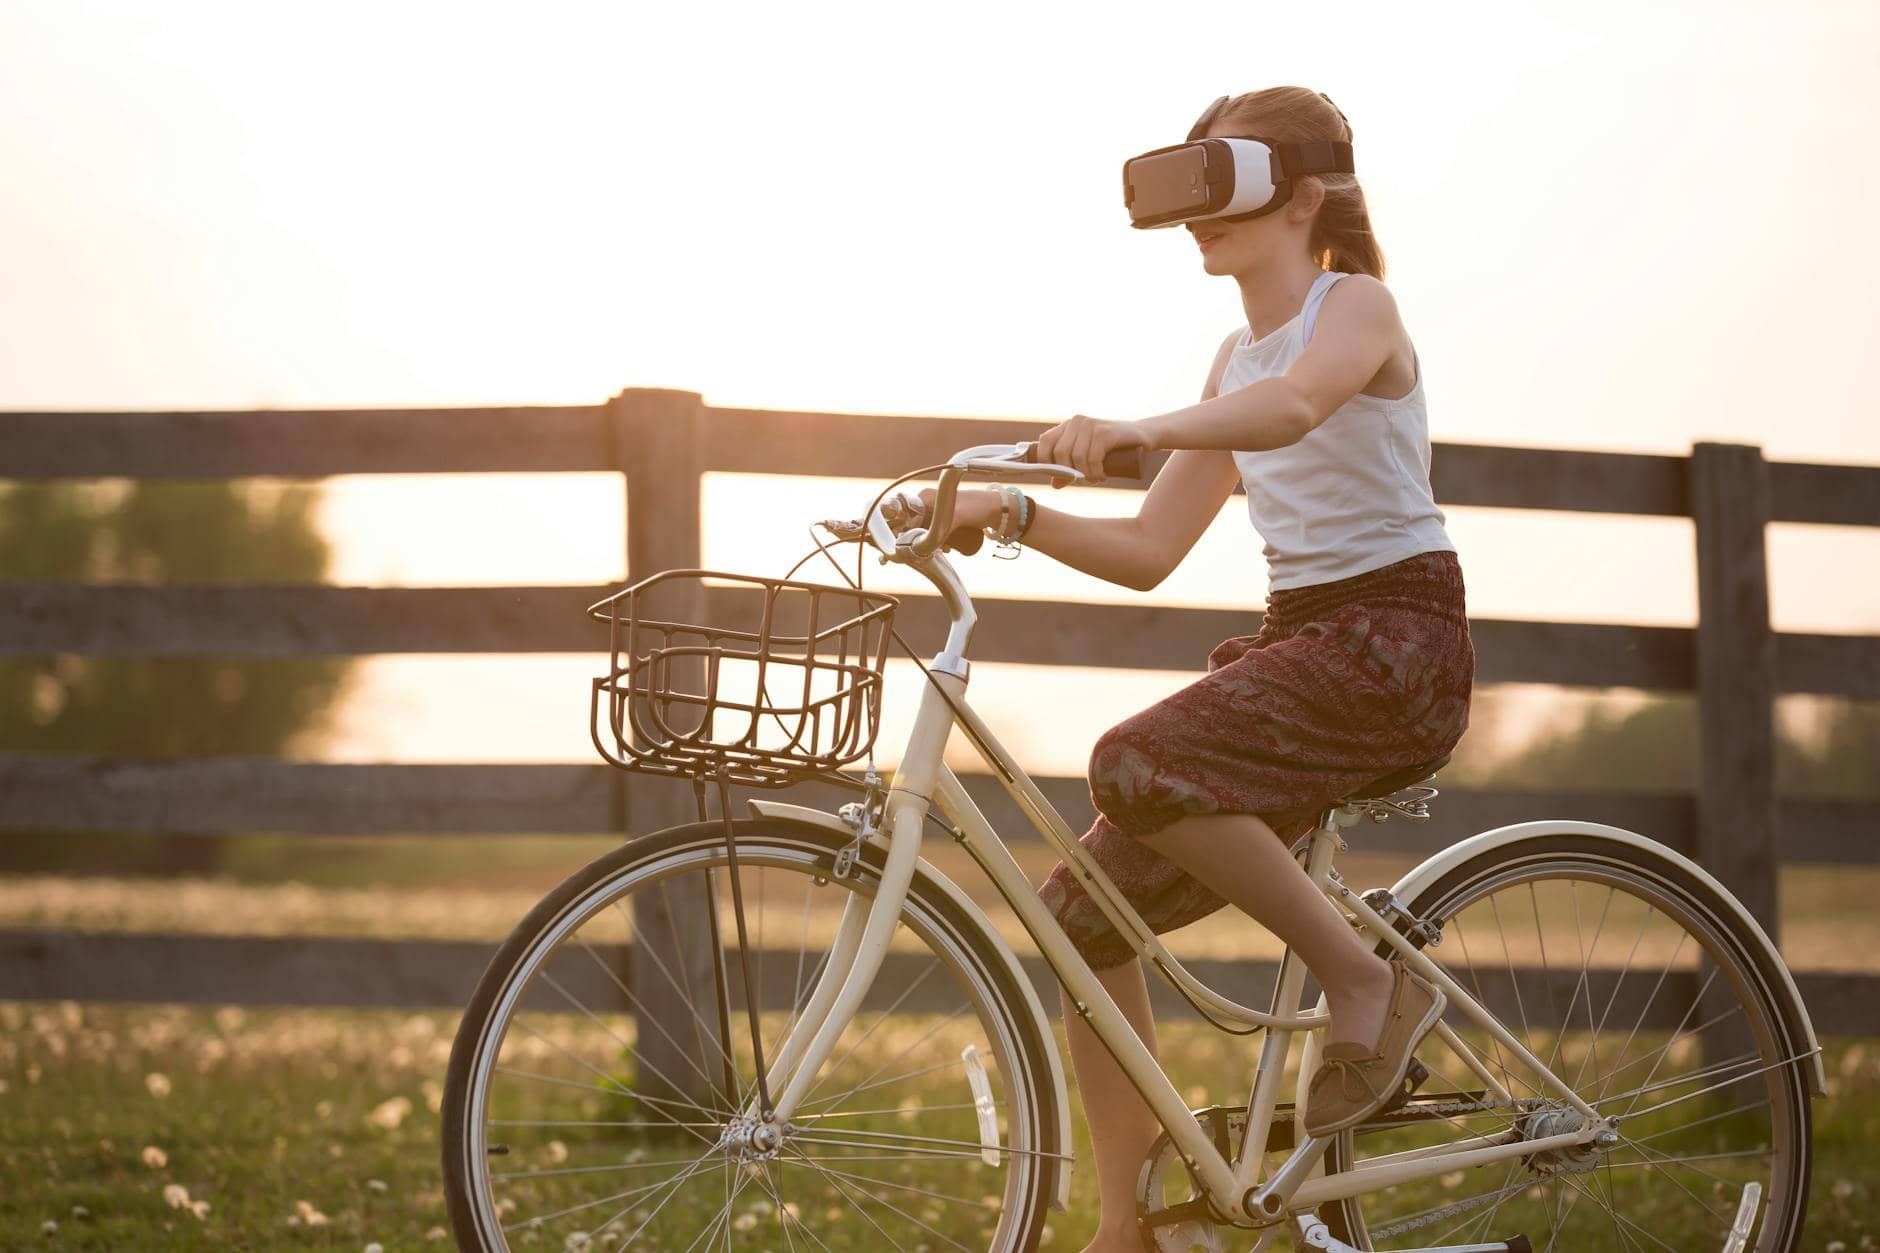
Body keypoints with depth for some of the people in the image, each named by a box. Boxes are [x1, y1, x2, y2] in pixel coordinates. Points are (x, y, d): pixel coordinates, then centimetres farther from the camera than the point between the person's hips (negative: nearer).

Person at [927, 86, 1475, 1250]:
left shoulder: (1358, 306, -6)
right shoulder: (1235, 359, 17)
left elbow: (1296, 403, -31)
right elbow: (1150, 552, 14)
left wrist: (1136, 428, -47)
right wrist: (1013, 514, -1)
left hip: (1398, 639, -8)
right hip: (1296, 638, 8)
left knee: (1141, 764, -32)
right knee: (1087, 909, -3)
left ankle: (1367, 979, -16)